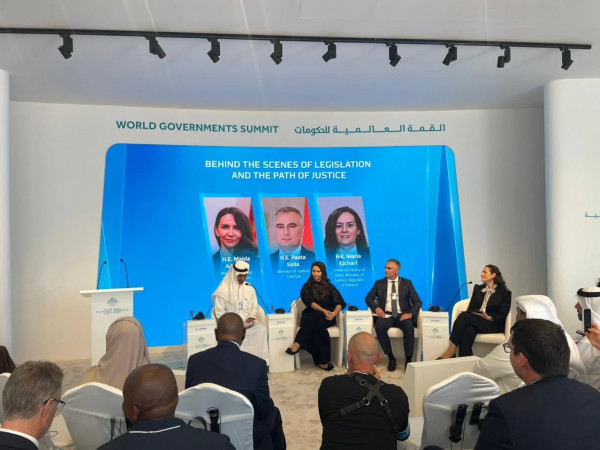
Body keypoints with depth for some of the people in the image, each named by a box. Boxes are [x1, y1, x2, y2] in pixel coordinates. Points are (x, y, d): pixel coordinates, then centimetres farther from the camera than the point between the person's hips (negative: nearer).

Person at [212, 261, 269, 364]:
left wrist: (251, 317, -10)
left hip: (248, 322, 4)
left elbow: (254, 307, 12)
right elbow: (220, 313, -4)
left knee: (262, 329, -28)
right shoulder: (223, 291, -3)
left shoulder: (250, 289, 11)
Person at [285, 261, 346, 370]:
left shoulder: (329, 287, 15)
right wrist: (323, 311, -23)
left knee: (315, 317, -36)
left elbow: (340, 303, 2)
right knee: (319, 328, -36)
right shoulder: (307, 287, 13)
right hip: (311, 318, 0)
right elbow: (309, 302, -6)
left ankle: (297, 345, -39)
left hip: (326, 318, 0)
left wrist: (334, 313, -20)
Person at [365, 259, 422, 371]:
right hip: (386, 315, 1)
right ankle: (391, 358, -16)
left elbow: (417, 301, 5)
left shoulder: (407, 283, 12)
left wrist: (410, 313, -14)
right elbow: (368, 298, 8)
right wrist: (376, 308, -13)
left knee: (409, 326, -34)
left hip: (402, 315, -1)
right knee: (379, 326, -33)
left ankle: (408, 360, -22)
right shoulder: (379, 283, 14)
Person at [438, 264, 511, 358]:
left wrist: (489, 317, -21)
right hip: (475, 322, 4)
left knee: (464, 315, -31)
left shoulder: (505, 292, 5)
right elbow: (471, 307, 13)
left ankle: (451, 350, -37)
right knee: (469, 330, -36)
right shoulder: (478, 288, 19)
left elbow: (502, 315, -2)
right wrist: (472, 314, -11)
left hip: (494, 325, -4)